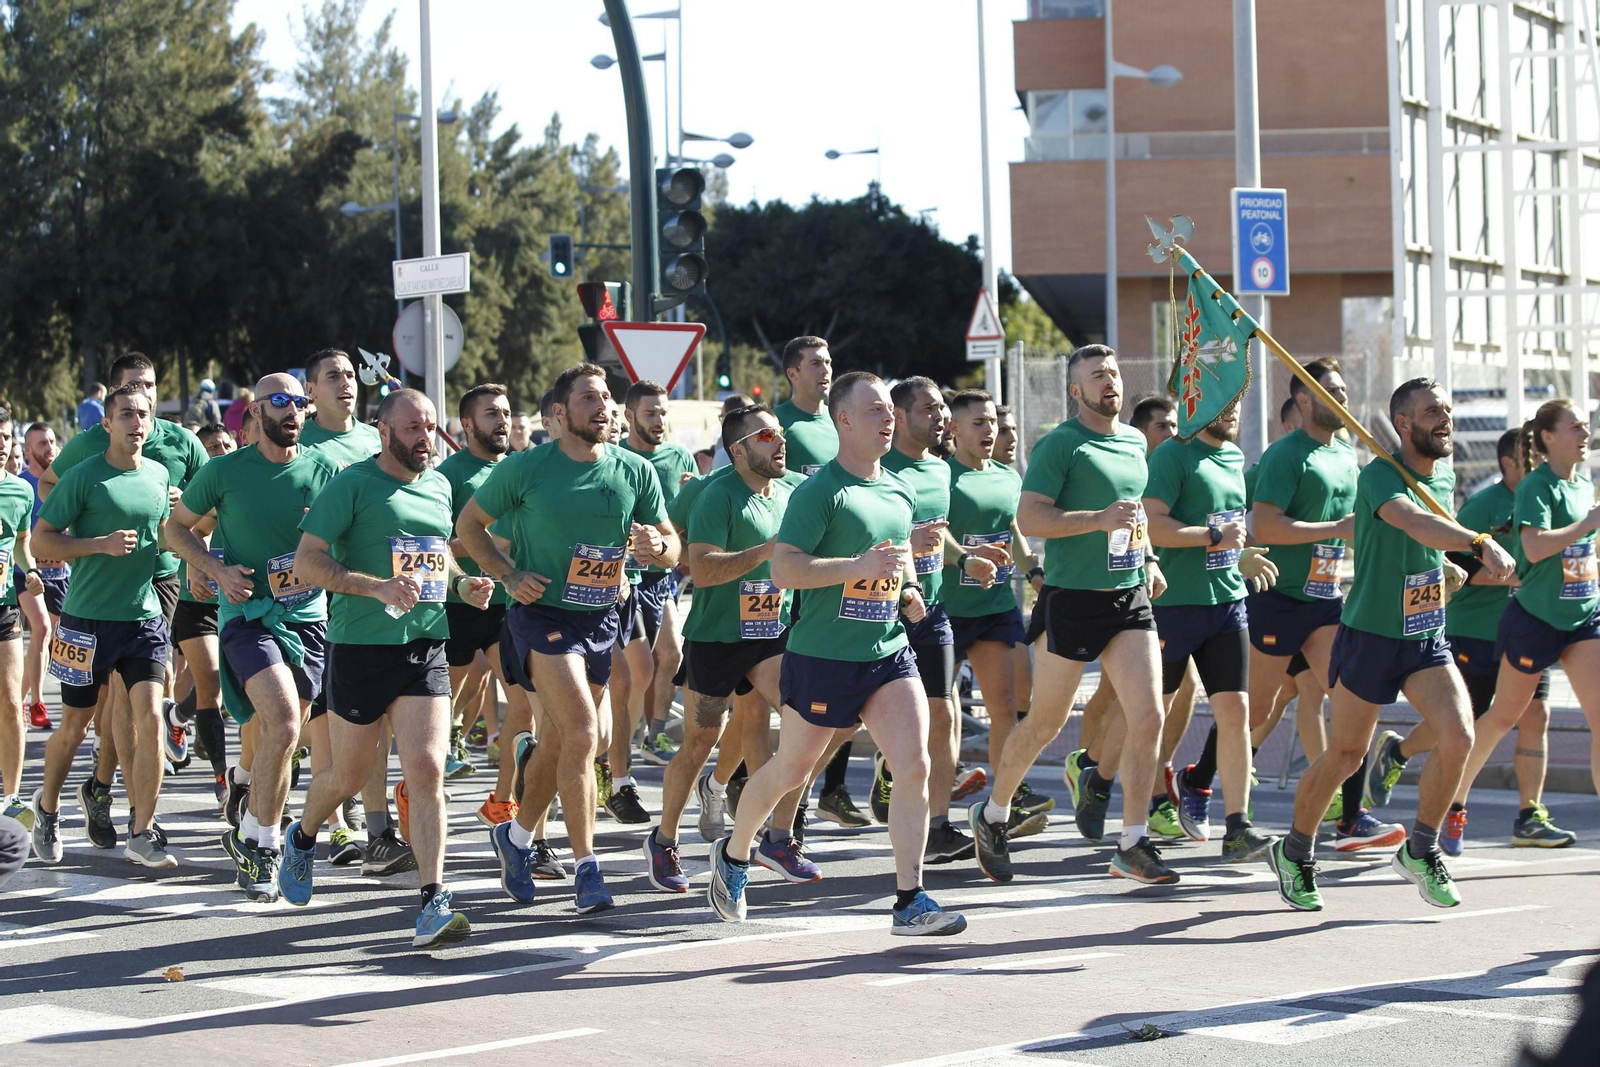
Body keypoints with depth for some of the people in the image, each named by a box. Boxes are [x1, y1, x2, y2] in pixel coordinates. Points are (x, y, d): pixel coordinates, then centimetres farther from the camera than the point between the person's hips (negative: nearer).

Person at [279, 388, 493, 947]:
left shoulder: (439, 486, 12)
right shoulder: (351, 484, -7)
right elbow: (307, 562, -12)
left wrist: (463, 583, 7)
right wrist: (377, 586, -24)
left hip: (426, 648, 4)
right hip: (360, 647, -4)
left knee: (426, 771, -10)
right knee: (350, 774, 11)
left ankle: (433, 903, -13)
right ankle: (302, 837, 43)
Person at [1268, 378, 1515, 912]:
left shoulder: (1444, 477, 6)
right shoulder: (1379, 476, -19)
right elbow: (1414, 522, -41)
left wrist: (1447, 564, 9)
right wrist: (1480, 544, -53)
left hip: (1428, 639, 6)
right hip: (1369, 636, -6)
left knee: (1458, 737, -15)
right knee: (1344, 756, 5)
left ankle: (1420, 851, 4)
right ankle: (1294, 853, 28)